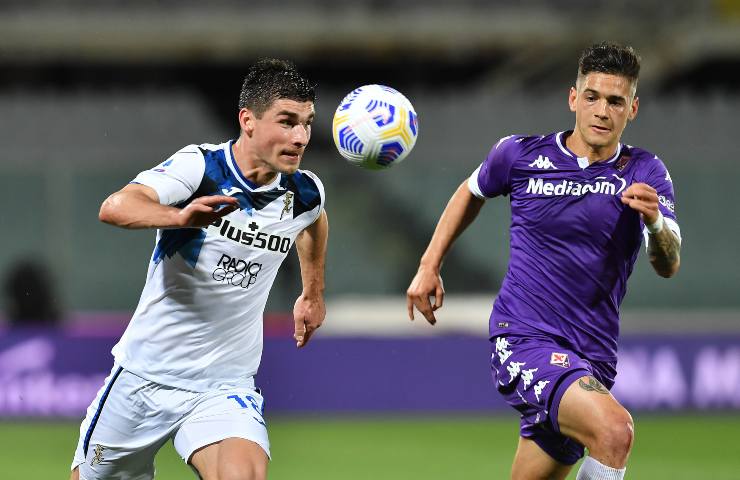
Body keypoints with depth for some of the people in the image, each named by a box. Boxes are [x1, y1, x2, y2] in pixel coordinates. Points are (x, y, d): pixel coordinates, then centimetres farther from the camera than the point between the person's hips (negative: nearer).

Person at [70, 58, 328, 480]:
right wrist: (180, 217, -55)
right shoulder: (200, 167, -17)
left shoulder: (305, 194, -3)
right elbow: (115, 207, -37)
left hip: (225, 387, 2)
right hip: (145, 376, -2)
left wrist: (314, 294, 32)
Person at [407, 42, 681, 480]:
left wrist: (655, 221, -32)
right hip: (523, 340, -4)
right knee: (615, 431, -30)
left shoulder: (645, 173, 1)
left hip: (591, 357, 4)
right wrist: (429, 266, 16)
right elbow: (472, 193, 21)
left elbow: (669, 266, -11)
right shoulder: (521, 155, -1)